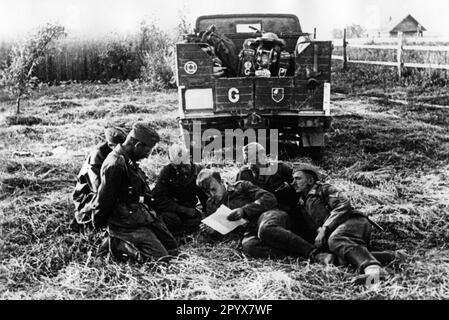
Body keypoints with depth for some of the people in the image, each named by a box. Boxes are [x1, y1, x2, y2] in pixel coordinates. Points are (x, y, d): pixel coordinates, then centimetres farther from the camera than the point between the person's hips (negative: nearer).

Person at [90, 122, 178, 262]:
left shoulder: (128, 161, 10)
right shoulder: (115, 165, -24)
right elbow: (104, 200, -18)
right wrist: (99, 225, -5)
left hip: (143, 217, 10)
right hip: (127, 224, -10)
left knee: (173, 249, 11)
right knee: (160, 257, -13)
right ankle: (117, 245, -2)